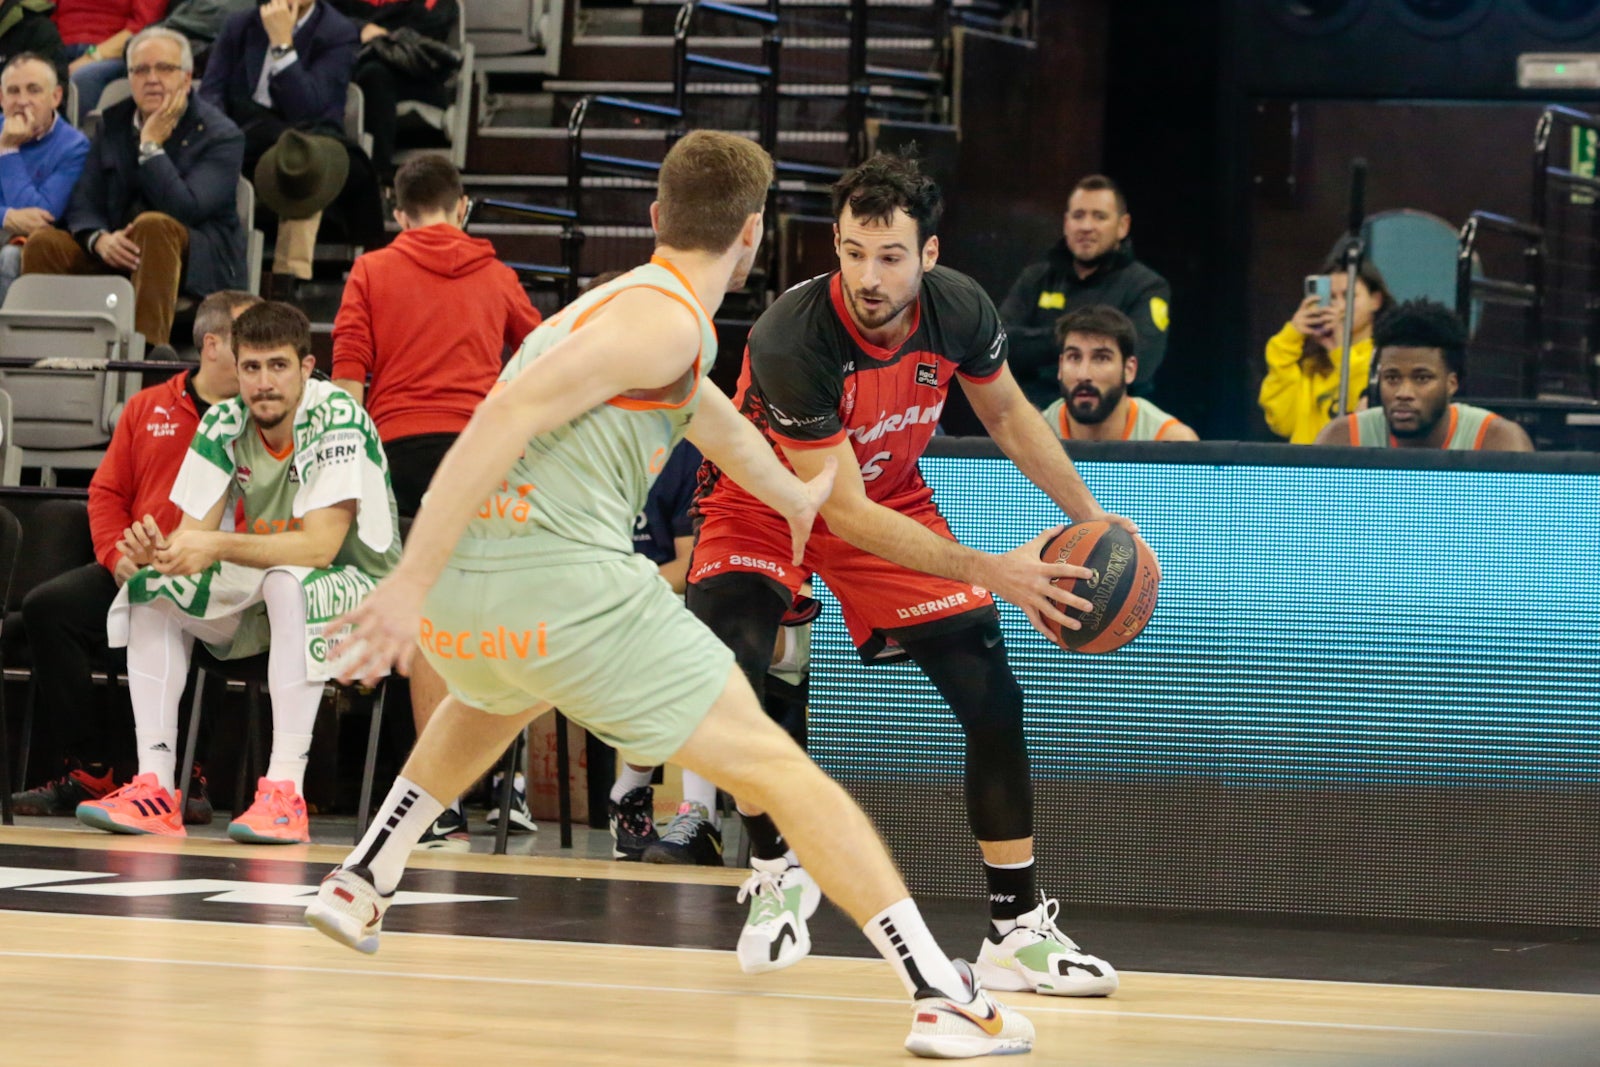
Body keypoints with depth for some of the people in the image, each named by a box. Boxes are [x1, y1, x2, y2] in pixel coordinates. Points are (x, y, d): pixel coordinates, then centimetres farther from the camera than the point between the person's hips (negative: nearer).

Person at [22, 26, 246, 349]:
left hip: (200, 266, -4)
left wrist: (151, 144, -16)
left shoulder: (222, 136, -6)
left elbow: (183, 211, -19)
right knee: (43, 244, -19)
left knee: (153, 225, -37)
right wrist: (99, 239, -18)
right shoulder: (113, 123, 12)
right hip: (120, 252, 5)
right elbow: (83, 202, 5)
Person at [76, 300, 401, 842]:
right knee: (154, 588, -13)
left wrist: (216, 546, -38)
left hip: (355, 586, -6)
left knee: (288, 583, -37)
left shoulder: (338, 419, -21)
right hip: (259, 586, 6)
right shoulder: (222, 425, -3)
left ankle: (285, 793, -41)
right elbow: (193, 534, -8)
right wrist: (159, 551, -32)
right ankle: (154, 787, -18)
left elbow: (319, 545, -29)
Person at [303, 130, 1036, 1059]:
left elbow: (712, 420, 45)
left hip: (463, 593, 9)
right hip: (566, 579, -9)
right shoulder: (666, 320, -5)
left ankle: (358, 885, 45)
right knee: (773, 766, -4)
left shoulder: (618, 303, 24)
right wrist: (412, 582, -23)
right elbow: (509, 415, -18)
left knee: (496, 700, 44)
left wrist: (794, 495, 63)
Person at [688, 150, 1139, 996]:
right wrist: (991, 571, -37)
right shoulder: (792, 338, -36)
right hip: (766, 505, -4)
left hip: (892, 501, 4)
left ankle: (1017, 930, 6)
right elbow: (843, 513, -34)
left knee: (993, 699, -5)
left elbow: (1007, 414, 4)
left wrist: (1091, 517, 2)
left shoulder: (958, 309, -20)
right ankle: (776, 871, -6)